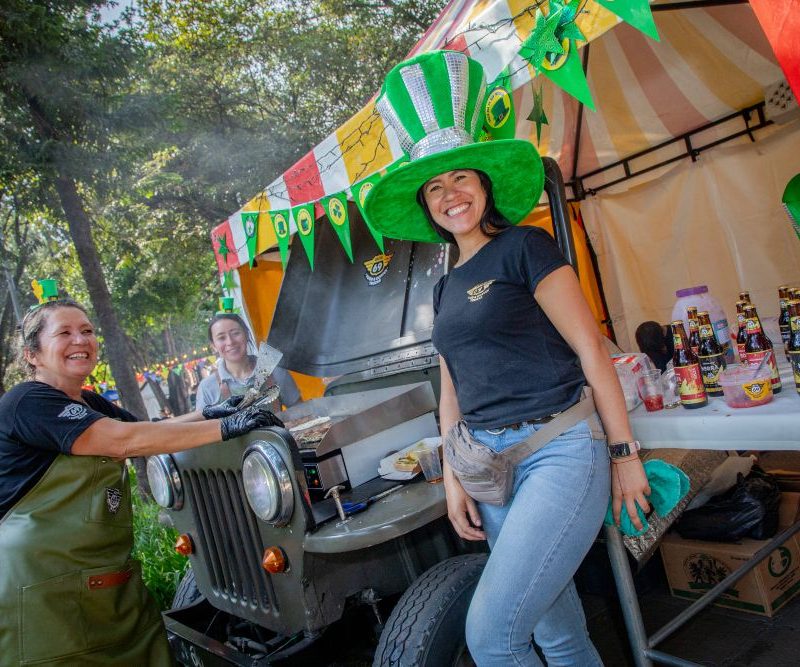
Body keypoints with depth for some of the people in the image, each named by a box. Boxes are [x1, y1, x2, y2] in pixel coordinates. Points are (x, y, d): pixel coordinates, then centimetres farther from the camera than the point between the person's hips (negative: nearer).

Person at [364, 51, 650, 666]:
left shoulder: (525, 247, -4)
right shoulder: (446, 287, 15)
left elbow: (591, 347, -7)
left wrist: (625, 452, -8)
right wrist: (452, 477, 8)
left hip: (559, 452, -6)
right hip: (489, 465, 6)